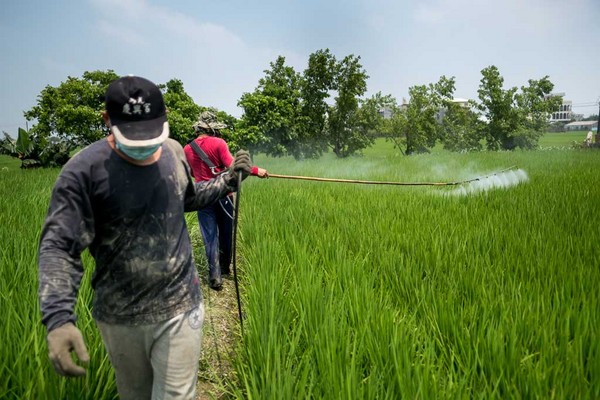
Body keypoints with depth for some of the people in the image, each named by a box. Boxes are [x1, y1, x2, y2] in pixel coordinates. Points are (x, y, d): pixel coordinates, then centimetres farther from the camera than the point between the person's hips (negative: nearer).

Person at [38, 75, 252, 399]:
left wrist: (228, 180, 6)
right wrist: (58, 319, -31)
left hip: (179, 309, 2)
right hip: (119, 318, -2)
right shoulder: (84, 169, -17)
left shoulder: (174, 151, -1)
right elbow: (58, 246, -18)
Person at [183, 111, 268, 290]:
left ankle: (215, 276, -3)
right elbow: (232, 166, -20)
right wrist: (256, 170, -18)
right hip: (223, 195, -1)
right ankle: (224, 268, 32)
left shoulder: (187, 149, 4)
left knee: (210, 237, 4)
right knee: (225, 233, 16)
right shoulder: (218, 143, -9)